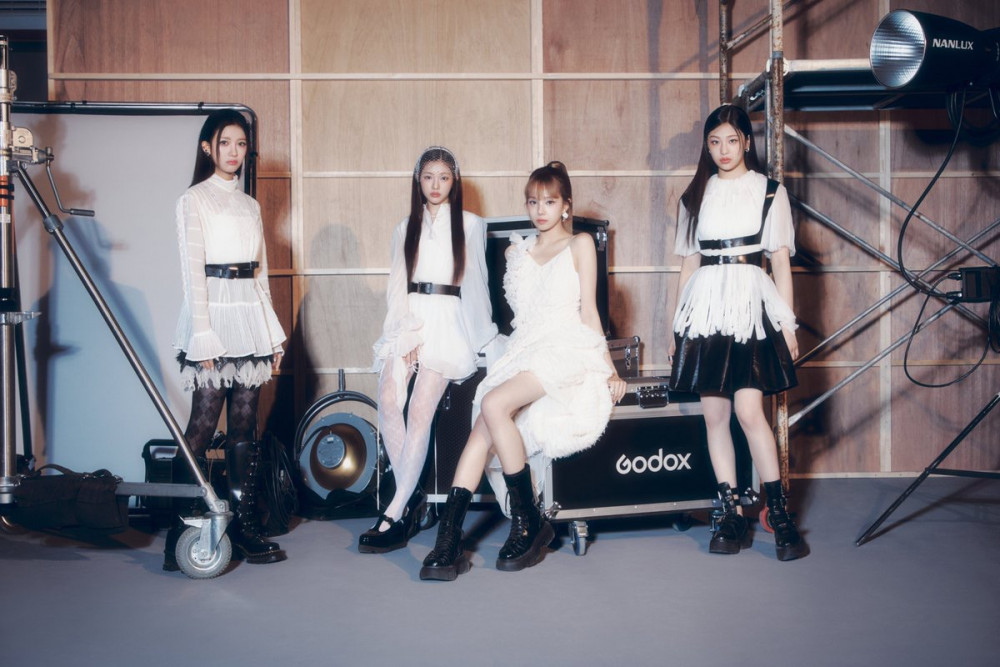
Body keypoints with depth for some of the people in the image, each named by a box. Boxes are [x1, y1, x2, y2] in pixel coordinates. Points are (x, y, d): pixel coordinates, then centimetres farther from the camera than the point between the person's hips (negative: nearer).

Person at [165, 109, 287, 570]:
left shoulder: (250, 205, 18)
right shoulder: (193, 201, 0)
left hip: (251, 314, 6)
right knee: (204, 422, -8)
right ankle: (181, 531, -2)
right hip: (213, 312, -6)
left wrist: (273, 334, 15)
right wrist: (203, 336, -14)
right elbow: (192, 270, -7)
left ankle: (244, 524, 9)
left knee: (245, 424, 5)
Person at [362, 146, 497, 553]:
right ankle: (412, 498, -9)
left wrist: (481, 338, 3)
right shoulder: (405, 229, 19)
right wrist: (406, 332, -3)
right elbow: (397, 284, 12)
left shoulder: (470, 225, 11)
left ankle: (396, 512, -17)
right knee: (388, 403, -18)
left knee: (420, 411, -17)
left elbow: (475, 283, 10)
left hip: (447, 321, -3)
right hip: (407, 320, 3)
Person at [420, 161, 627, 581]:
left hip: (566, 351, -5)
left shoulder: (580, 245, 11)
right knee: (481, 434, -22)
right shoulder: (518, 251, 25)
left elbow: (588, 312, 6)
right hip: (522, 352, 5)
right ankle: (448, 542, -29)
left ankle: (528, 522, -21)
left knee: (494, 405, -32)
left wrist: (609, 368, 0)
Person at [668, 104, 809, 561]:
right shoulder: (695, 196, 16)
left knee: (749, 410, -13)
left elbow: (781, 261, 6)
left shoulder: (769, 192, 9)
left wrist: (787, 322, 0)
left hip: (751, 303, -3)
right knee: (714, 414, 1)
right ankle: (731, 514, 9)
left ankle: (779, 513, -2)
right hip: (705, 304, 3)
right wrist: (676, 326, 13)